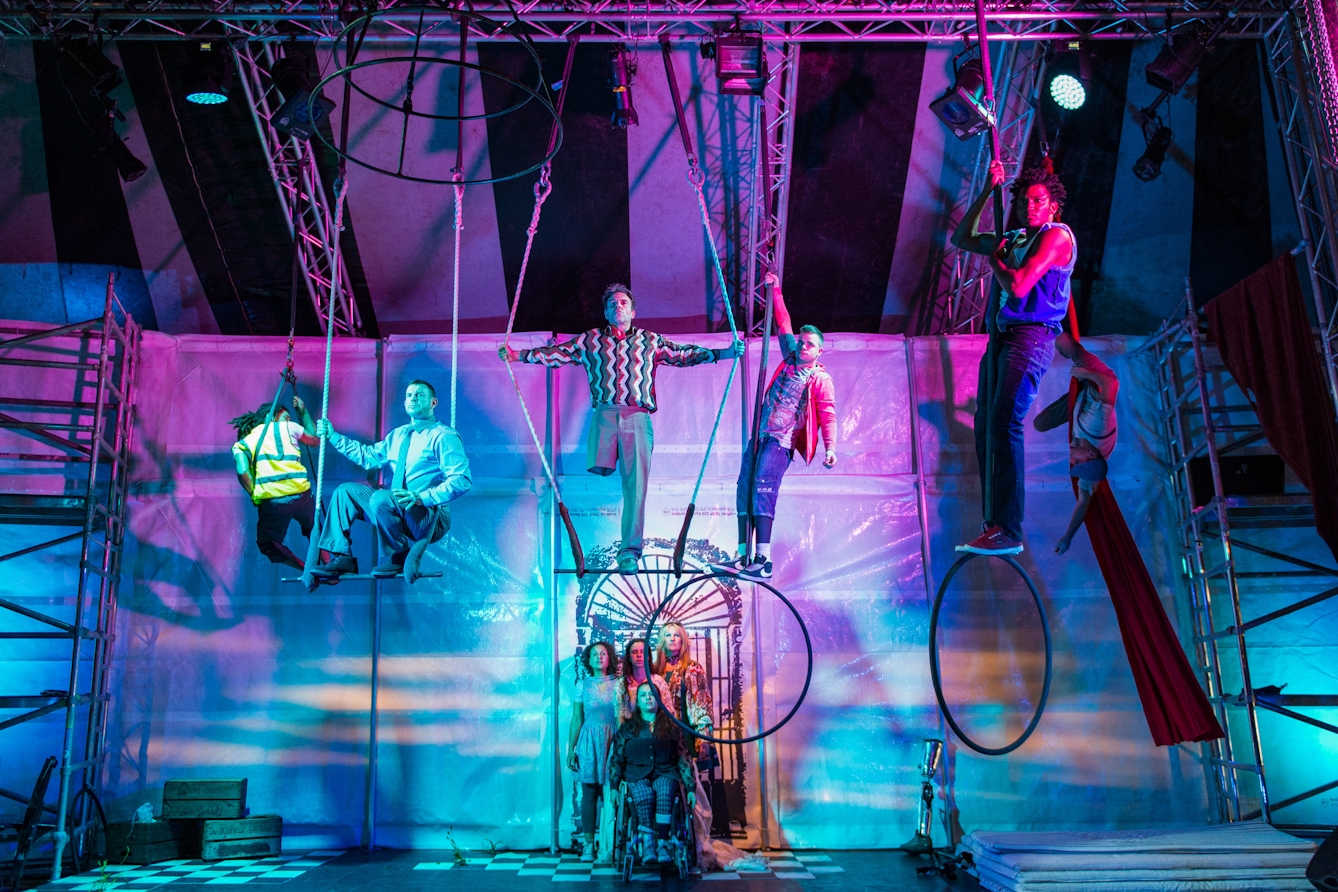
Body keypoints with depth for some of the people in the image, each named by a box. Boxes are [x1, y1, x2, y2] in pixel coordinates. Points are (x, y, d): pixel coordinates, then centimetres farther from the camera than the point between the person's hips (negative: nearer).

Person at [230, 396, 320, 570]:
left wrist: (255, 496, 7)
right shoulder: (287, 427, 16)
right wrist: (303, 412, 41)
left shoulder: (245, 441, 17)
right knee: (313, 529, 31)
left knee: (267, 544, 22)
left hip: (270, 501, -1)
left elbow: (242, 471, -3)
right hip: (300, 494, 1)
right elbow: (315, 439, 33)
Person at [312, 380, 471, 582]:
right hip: (398, 512, 9)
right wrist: (332, 435, 23)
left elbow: (462, 480, -21)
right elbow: (367, 456, 27)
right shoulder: (399, 435, 16)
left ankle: (399, 558, -10)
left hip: (431, 518, -9)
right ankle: (342, 558, 5)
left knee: (381, 497, -32)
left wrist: (422, 497, -31)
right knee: (346, 491, 10)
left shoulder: (443, 436, -11)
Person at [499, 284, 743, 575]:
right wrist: (517, 355, 14)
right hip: (604, 415, 1)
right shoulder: (590, 340, 19)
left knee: (635, 485, -7)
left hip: (637, 417, -1)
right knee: (599, 470, -20)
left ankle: (629, 551, -3)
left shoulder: (650, 341, 17)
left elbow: (685, 354, 13)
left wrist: (723, 353, 4)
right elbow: (555, 354, 20)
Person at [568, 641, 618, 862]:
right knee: (589, 793, 0)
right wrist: (570, 749, 2)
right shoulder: (583, 685, 5)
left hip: (614, 742, 0)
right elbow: (576, 719, 6)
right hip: (589, 742, 0)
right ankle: (589, 844, 6)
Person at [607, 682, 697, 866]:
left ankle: (662, 844, -37)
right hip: (637, 774, 0)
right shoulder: (627, 729, 17)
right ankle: (647, 844, -35)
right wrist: (614, 787, -1)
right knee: (644, 795, -35)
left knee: (665, 793, -36)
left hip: (664, 773, 0)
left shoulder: (671, 727, 16)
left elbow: (683, 760, 13)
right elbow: (616, 759, 13)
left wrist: (690, 789, 3)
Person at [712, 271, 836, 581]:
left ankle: (763, 561, -25)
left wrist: (830, 447, -24)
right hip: (760, 435, 7)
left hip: (782, 440, -7)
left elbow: (827, 415, -10)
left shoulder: (821, 379, -2)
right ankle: (743, 556, 3)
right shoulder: (790, 360, 14)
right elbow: (783, 323, 21)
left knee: (763, 489, -21)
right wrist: (776, 291, 21)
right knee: (745, 490, 1)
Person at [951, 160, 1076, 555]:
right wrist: (988, 191, 25)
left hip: (1029, 336, -9)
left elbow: (1018, 286, -15)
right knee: (986, 427, 5)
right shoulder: (1015, 239, 21)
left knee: (1004, 425, -20)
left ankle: (1008, 532, -23)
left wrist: (995, 260, 4)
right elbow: (963, 239, 31)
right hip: (1000, 338, 9)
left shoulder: (1057, 235, -3)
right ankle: (993, 524, 9)